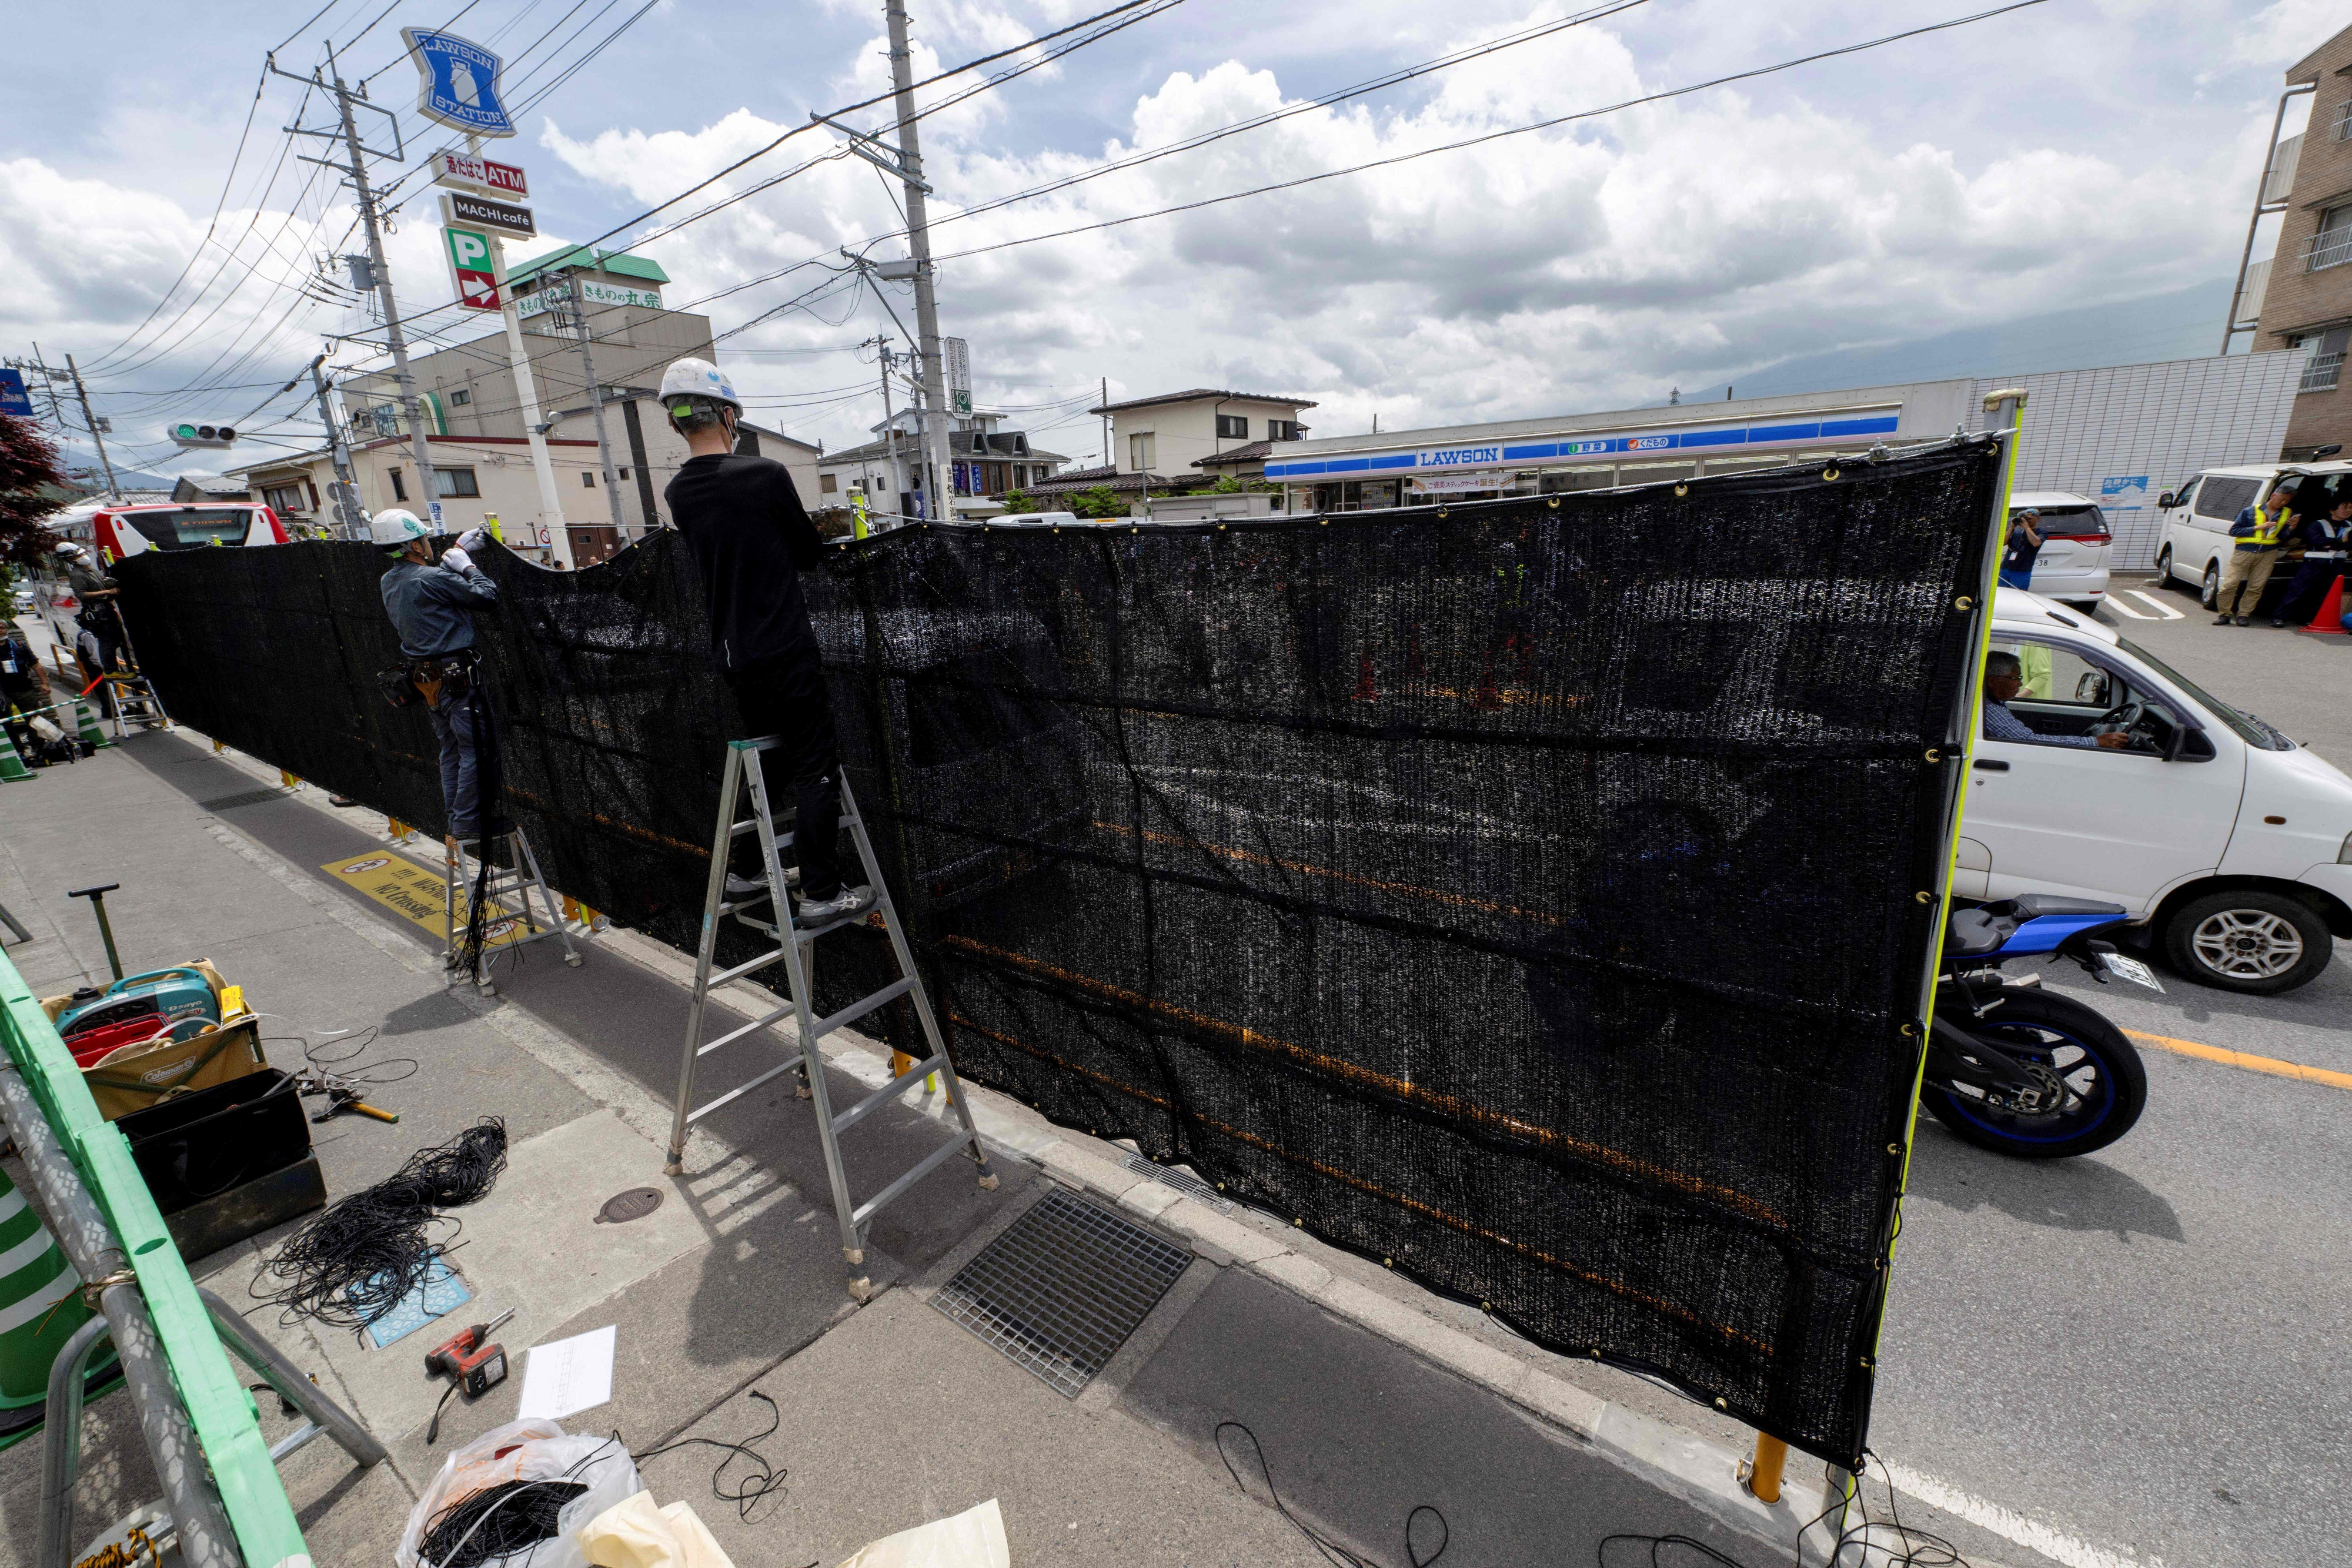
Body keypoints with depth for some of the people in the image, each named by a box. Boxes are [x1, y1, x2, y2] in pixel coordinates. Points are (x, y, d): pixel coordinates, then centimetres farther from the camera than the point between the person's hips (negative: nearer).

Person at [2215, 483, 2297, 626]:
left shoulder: (2288, 514, 14)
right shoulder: (2251, 511, 4)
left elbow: (2284, 538, 13)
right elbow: (2233, 531, -1)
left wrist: (2291, 528, -7)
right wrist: (2258, 527, -9)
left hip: (2268, 553, 3)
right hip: (2245, 551, -3)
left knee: (2256, 586, -2)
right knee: (2230, 584, -9)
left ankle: (2243, 615, 6)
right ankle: (2225, 614, 2)